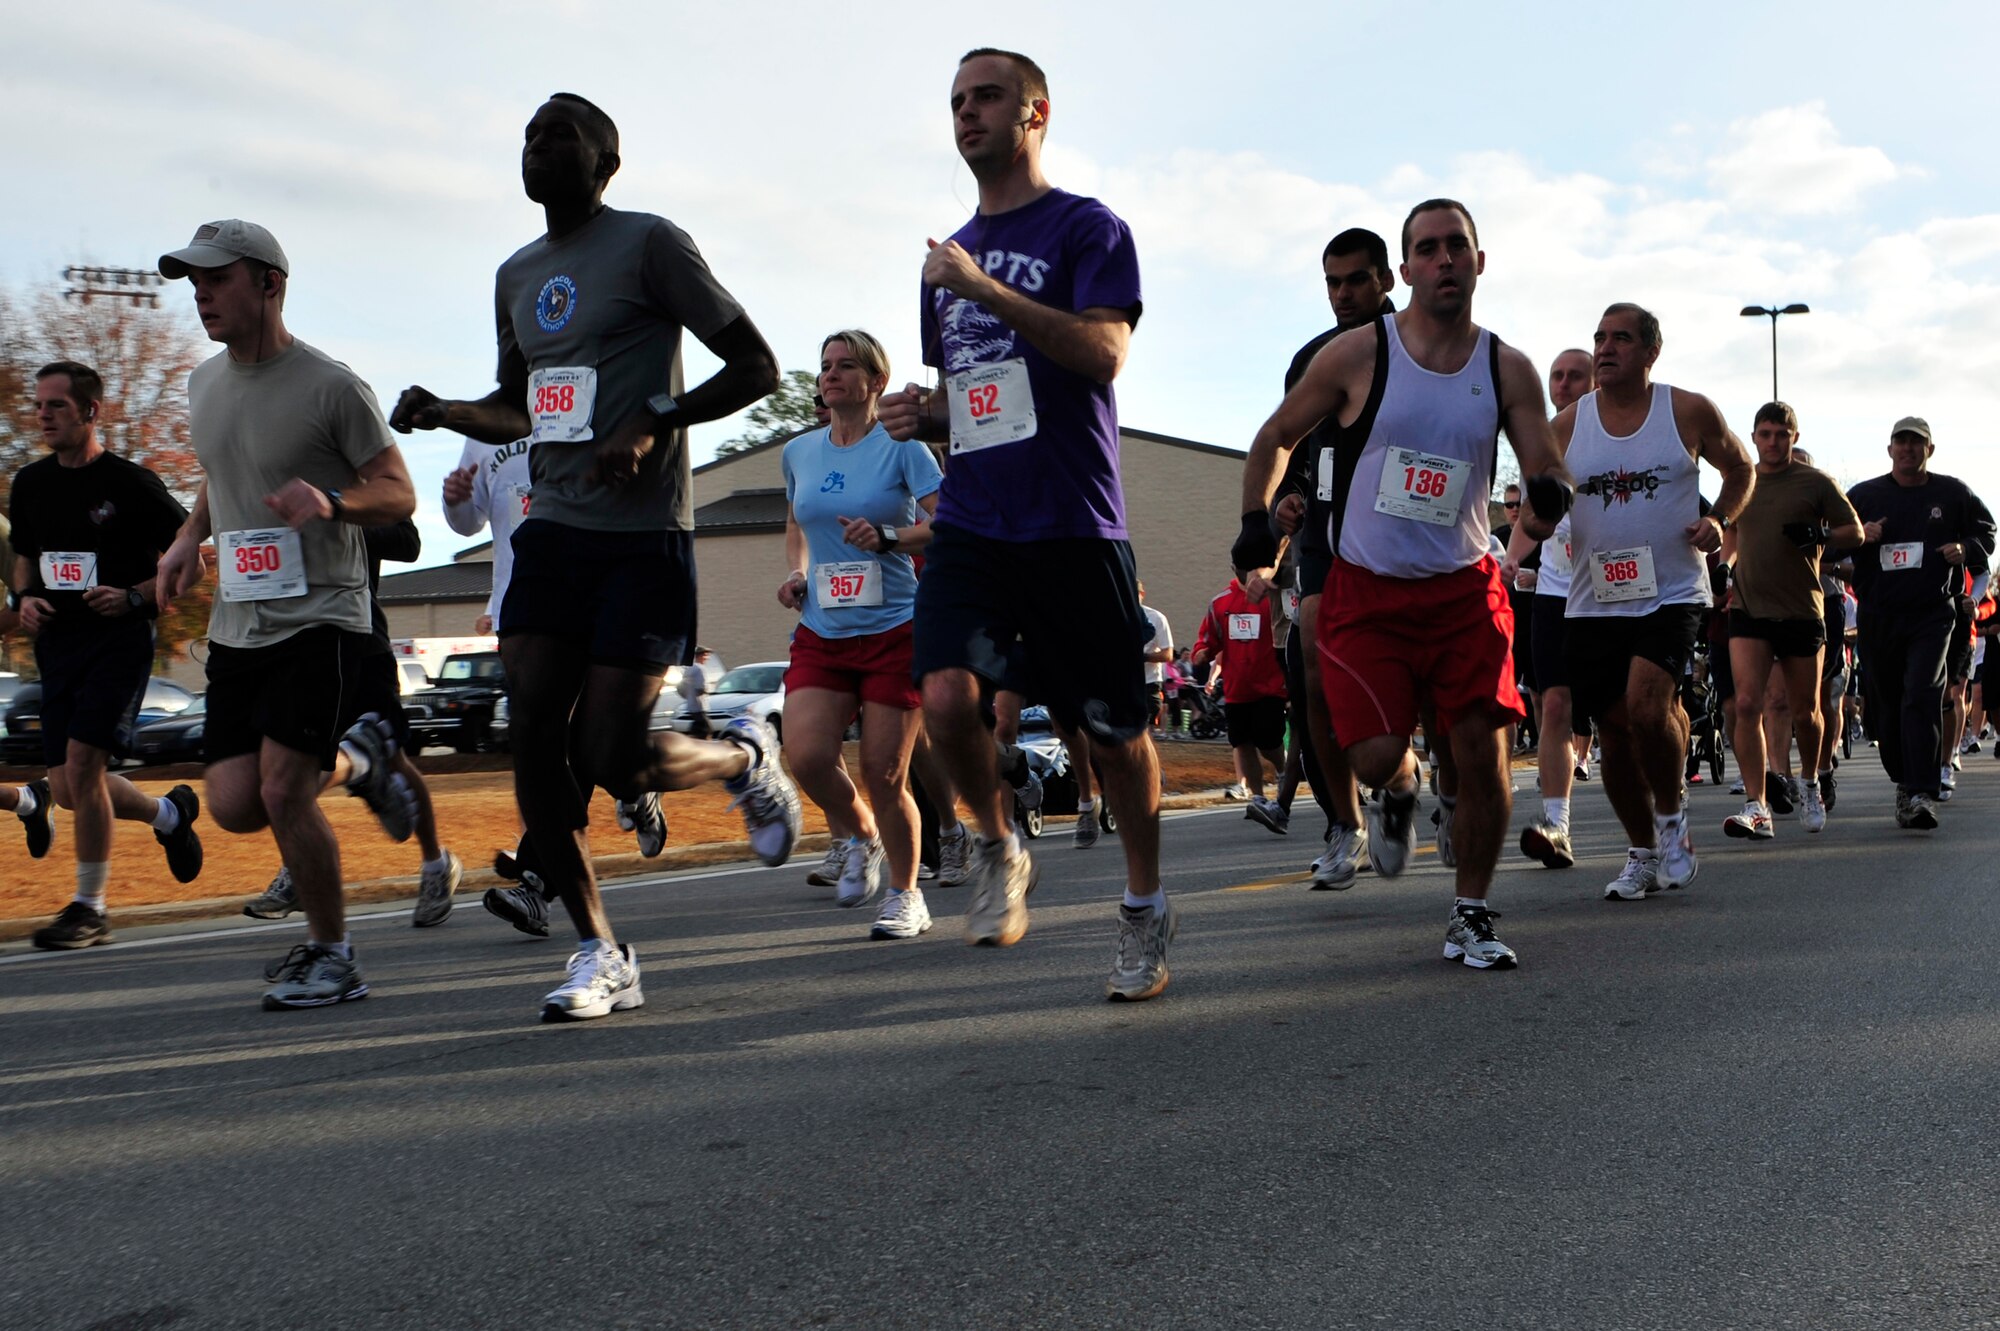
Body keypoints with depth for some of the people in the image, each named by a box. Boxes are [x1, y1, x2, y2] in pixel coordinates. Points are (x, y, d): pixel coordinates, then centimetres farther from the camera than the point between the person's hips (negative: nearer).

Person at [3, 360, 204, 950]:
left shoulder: (130, 482, -8)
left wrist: (134, 597, -16)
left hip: (119, 640, -6)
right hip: (57, 641, 6)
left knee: (81, 764, -17)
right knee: (70, 788, 5)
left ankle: (90, 908, -4)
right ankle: (168, 813, 33)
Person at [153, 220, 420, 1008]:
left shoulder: (329, 387, -10)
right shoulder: (203, 384, 11)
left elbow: (398, 494, -6)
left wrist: (330, 501, -26)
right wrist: (190, 537, 10)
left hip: (321, 618, -7)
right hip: (237, 625, 7)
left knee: (282, 794, -13)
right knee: (234, 807, 1)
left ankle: (331, 956, 7)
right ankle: (353, 760, 29)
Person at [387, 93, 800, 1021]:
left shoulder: (650, 244, -4)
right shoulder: (516, 276, 18)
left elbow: (755, 366, -6)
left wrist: (652, 424, -18)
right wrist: (443, 412, 10)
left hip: (644, 536, -6)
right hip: (553, 529, 7)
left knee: (612, 760, -9)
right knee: (534, 739, -4)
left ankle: (745, 759, 23)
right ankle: (599, 952, 7)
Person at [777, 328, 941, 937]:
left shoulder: (901, 446, -4)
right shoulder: (799, 452, 11)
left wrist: (888, 537, -24)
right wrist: (795, 572, 8)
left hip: (895, 629, -4)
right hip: (821, 633, 4)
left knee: (884, 774, -4)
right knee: (805, 754, -15)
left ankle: (907, 896, 18)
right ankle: (860, 837, 18)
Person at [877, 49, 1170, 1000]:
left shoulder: (1085, 228, -1)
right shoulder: (950, 257, 18)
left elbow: (1103, 352, -17)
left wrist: (987, 290, -21)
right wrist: (921, 413, 6)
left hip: (1072, 526, -4)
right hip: (972, 522, 5)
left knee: (1112, 730, 3)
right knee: (945, 697, -17)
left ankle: (1145, 906, 25)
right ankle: (999, 849, 10)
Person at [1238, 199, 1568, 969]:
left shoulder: (1507, 370, 2)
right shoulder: (1358, 354, -4)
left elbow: (1545, 466, -1)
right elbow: (1276, 436, 7)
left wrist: (1549, 494, -25)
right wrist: (1255, 517, -6)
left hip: (1464, 587, 2)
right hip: (1366, 590, -2)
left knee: (1482, 753, -5)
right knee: (1376, 754, -14)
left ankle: (1470, 918, 13)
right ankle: (1399, 792, 26)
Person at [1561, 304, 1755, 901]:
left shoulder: (1689, 412, -1)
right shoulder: (1567, 425, 3)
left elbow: (1741, 469, 15)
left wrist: (1720, 521, -3)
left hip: (1672, 594, -3)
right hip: (1594, 601, 3)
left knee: (1647, 706, -23)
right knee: (1614, 729, 6)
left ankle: (1672, 818, 5)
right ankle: (1643, 854, 26)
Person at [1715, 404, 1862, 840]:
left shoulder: (1816, 482, -1)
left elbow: (1856, 533, 2)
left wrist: (1820, 535, -17)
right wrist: (1724, 565, 8)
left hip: (1802, 612, -1)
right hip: (1748, 609, 2)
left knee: (1804, 712, 9)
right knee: (1747, 703, -15)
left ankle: (1810, 783, 37)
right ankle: (1756, 808, -15)